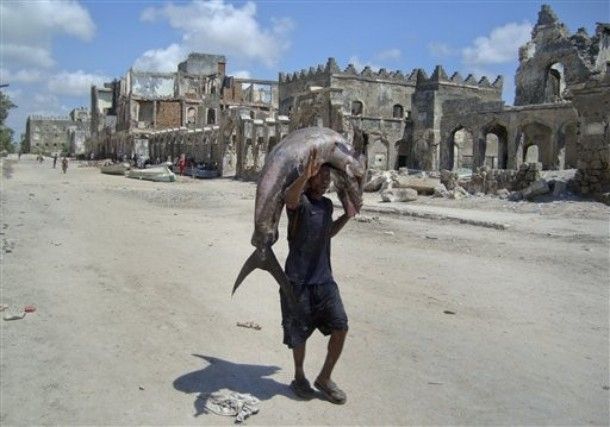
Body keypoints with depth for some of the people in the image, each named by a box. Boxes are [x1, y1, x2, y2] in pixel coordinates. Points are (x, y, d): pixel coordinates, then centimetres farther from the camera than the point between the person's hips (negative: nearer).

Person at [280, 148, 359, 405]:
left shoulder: (327, 205, 11)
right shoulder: (300, 201, -11)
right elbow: (289, 197, -38)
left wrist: (347, 217, 13)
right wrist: (305, 175, -56)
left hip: (324, 279, 6)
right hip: (299, 280, -6)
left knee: (340, 327, -3)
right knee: (299, 334, 7)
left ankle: (324, 378, 17)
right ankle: (299, 377, 33)